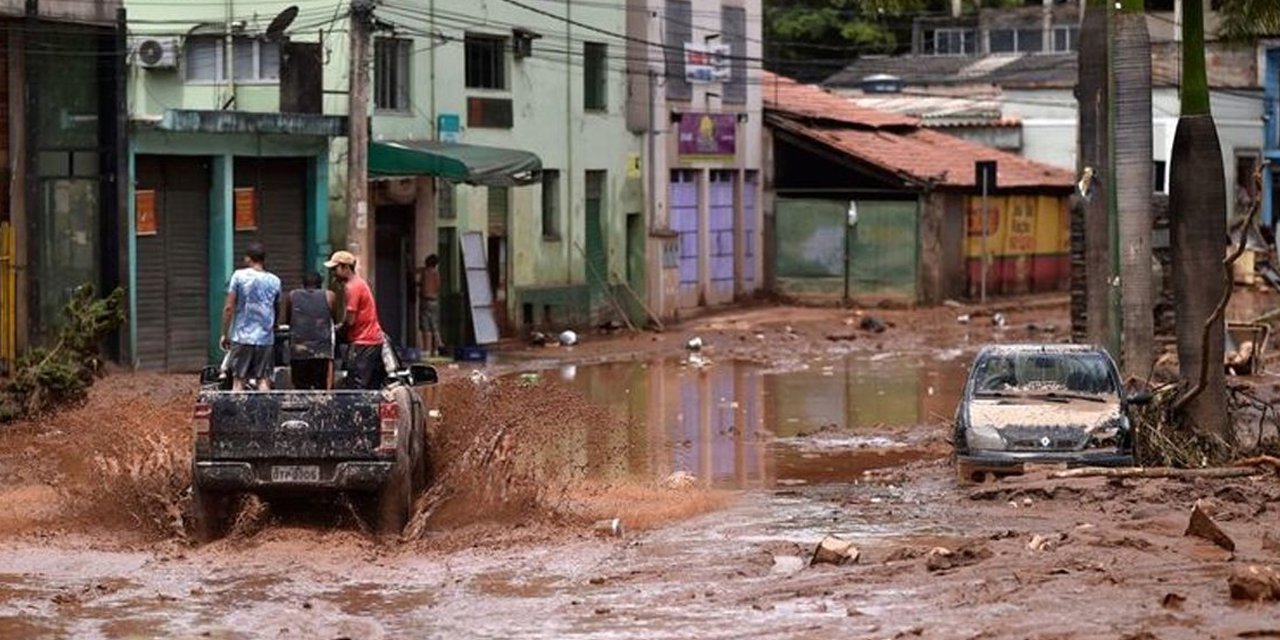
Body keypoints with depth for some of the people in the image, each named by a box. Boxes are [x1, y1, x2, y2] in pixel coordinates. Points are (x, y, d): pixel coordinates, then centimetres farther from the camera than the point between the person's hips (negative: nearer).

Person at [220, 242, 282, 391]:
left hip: (242, 336, -2)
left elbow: (229, 308, -5)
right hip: (266, 338, 2)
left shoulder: (239, 276, -3)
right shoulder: (274, 281, 6)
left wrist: (224, 334, 3)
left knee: (239, 380, 1)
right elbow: (278, 309, 13)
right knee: (263, 380, 3)